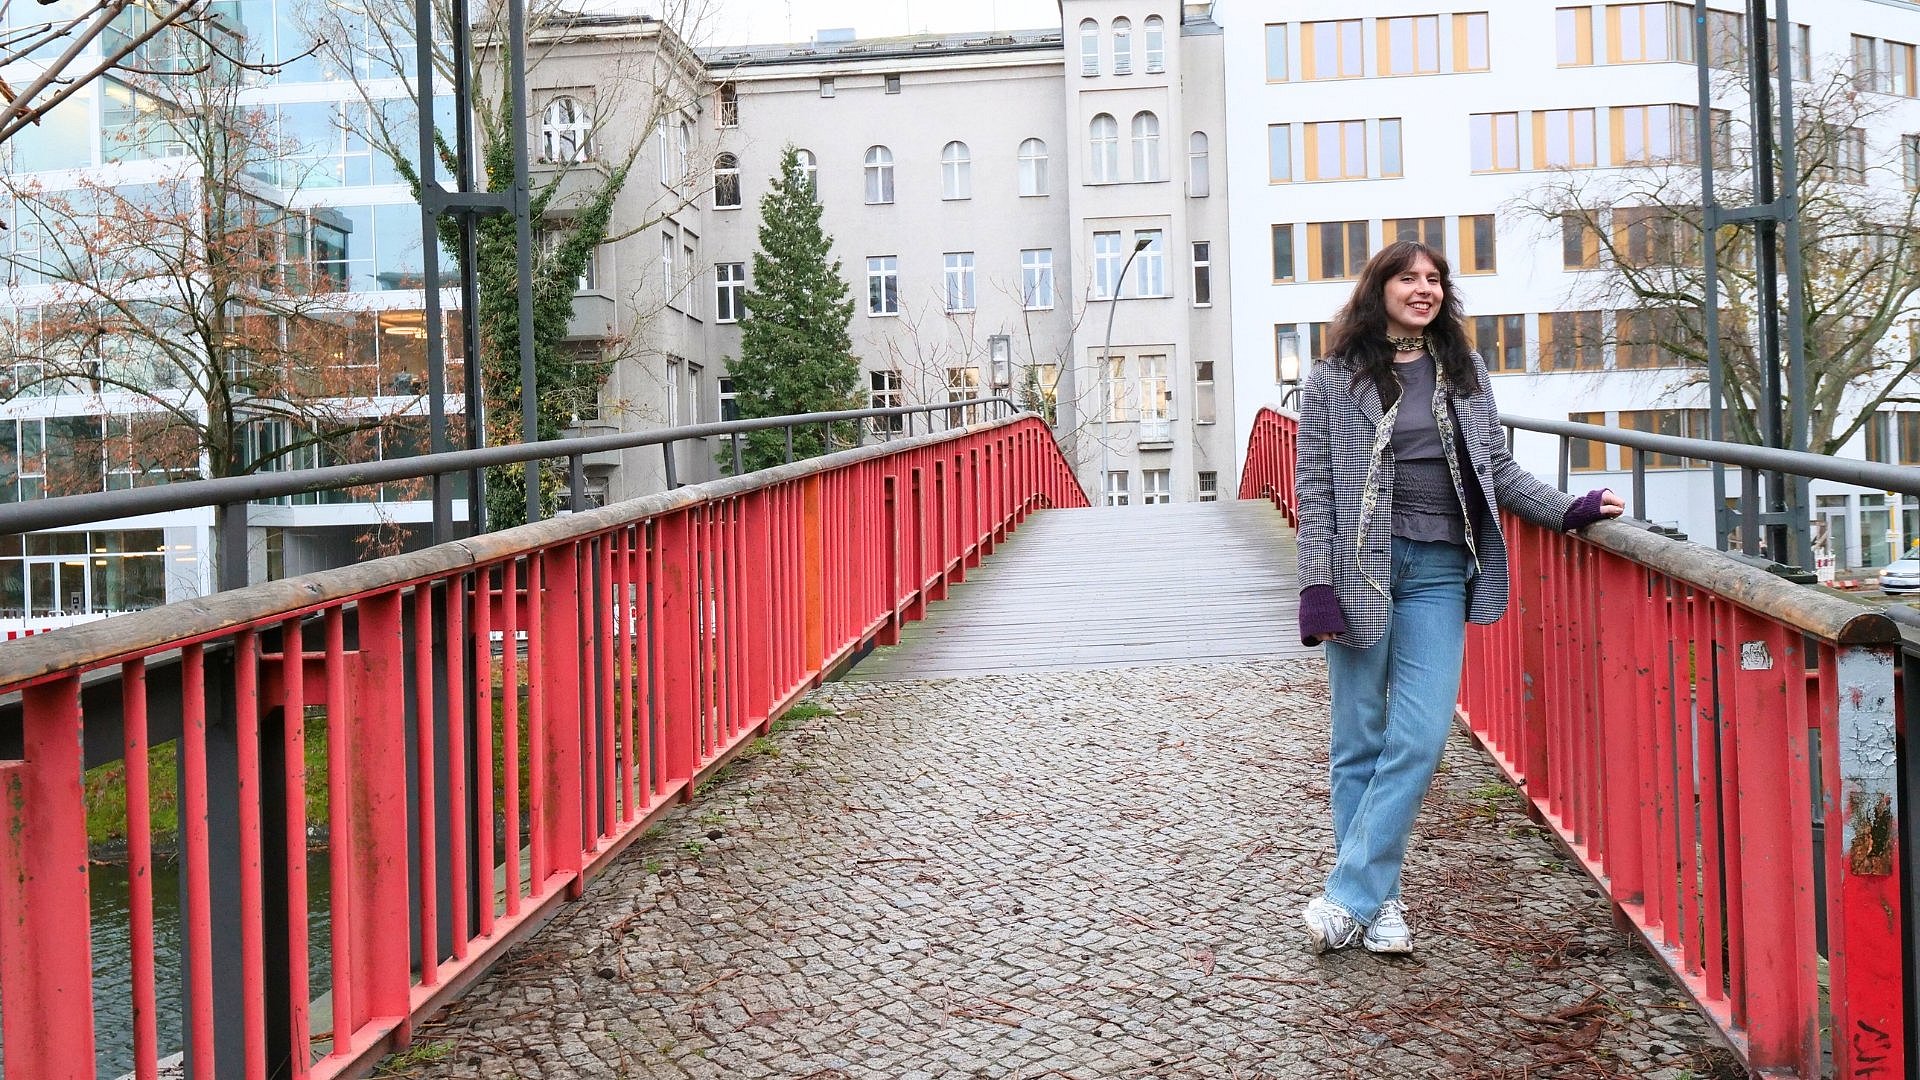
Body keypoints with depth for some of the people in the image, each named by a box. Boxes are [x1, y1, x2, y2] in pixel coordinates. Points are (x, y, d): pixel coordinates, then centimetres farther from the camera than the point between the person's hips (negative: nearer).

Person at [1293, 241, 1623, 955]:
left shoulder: (1463, 372, 14)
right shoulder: (1337, 375, 4)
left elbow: (1498, 467, 17)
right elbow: (1313, 484, 0)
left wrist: (1566, 510, 2)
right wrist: (1317, 584, -8)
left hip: (1437, 573, 3)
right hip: (1359, 570, -3)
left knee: (1419, 741, -6)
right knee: (1360, 742, 3)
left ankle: (1348, 896, 2)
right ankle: (1377, 898, 15)